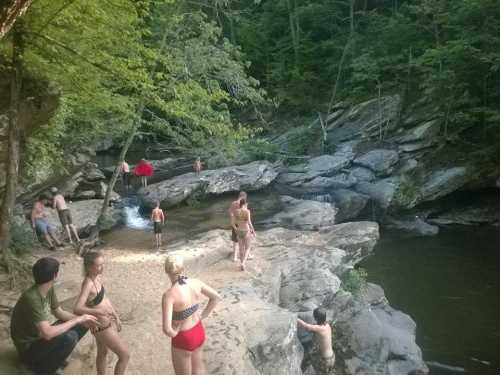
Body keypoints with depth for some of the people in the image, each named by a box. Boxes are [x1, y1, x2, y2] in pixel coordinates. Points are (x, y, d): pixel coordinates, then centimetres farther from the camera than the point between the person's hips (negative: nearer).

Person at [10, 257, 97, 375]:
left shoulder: (49, 289, -6)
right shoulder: (32, 298, -33)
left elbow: (60, 313, 6)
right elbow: (47, 334, -37)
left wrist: (82, 320, -10)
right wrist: (77, 320, -28)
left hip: (40, 336, 8)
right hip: (29, 348, -8)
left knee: (82, 325, 4)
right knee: (70, 337, -30)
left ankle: (53, 356, 11)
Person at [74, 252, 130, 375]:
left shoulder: (96, 278, -3)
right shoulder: (88, 284, -28)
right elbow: (77, 309, -39)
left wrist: (116, 317, 16)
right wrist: (98, 311, -52)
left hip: (108, 322, 8)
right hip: (102, 327, -8)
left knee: (102, 353, 27)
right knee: (125, 355, 3)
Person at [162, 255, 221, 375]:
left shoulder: (169, 294, -29)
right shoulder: (195, 283, -12)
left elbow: (166, 329, -34)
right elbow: (216, 297, 2)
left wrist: (173, 333, -13)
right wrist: (202, 316, 7)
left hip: (184, 339, -5)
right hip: (199, 332, 6)